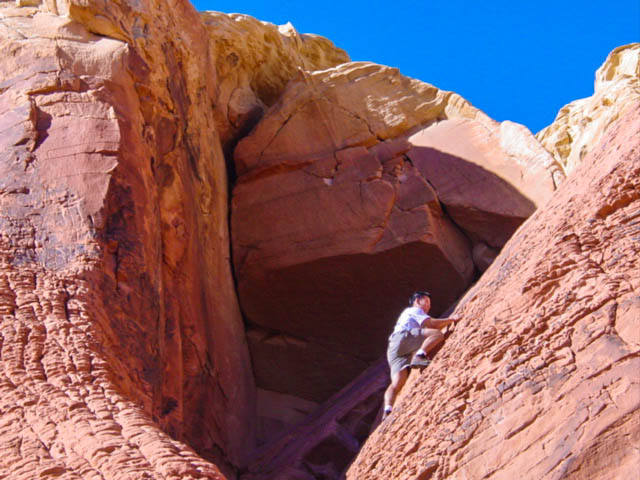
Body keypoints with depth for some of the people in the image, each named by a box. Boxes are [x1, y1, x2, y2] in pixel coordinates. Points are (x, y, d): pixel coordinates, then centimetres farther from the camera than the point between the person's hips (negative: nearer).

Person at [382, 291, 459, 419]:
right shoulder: (414, 310, 18)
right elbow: (431, 323, 4)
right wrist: (451, 319, 13)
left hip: (393, 351, 8)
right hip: (401, 337, -8)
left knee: (396, 384, -12)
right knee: (438, 334, -18)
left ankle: (388, 409, -33)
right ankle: (419, 355, -37)